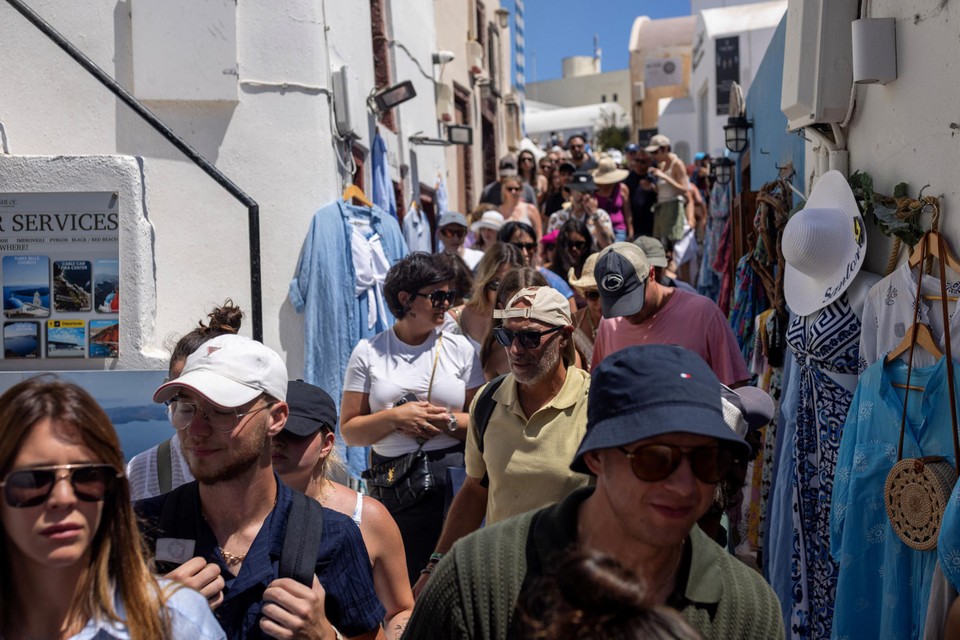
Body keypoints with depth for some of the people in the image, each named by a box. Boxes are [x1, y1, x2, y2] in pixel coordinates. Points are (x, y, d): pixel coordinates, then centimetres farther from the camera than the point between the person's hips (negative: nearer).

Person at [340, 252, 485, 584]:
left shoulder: (460, 348, 7)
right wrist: (394, 418, -13)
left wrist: (447, 421, -13)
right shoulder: (369, 352, 4)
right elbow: (349, 430, 1)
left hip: (454, 482, 1)